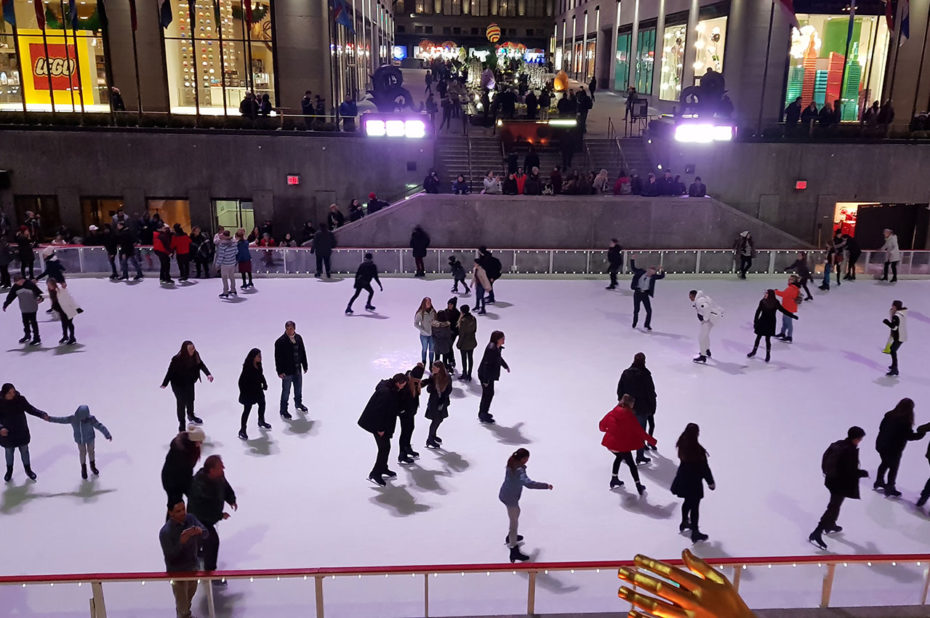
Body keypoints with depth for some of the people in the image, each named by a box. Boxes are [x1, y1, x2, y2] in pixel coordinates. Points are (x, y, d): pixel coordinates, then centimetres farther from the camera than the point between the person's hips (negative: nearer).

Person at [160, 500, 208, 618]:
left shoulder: (190, 518, -10)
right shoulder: (165, 532, -26)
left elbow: (206, 534, -13)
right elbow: (169, 556, -26)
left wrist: (200, 531, -36)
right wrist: (181, 541, -40)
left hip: (193, 568, 6)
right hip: (178, 572, -6)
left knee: (190, 596, 29)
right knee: (182, 606, 4)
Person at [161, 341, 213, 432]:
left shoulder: (195, 355, -18)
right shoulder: (177, 359, -31)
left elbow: (201, 365, -8)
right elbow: (170, 371, -24)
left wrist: (208, 374, -21)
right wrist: (165, 384, -22)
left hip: (190, 382, 5)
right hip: (178, 384, -5)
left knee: (190, 400, 23)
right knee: (181, 402, 2)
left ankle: (191, 416, 52)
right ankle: (181, 424, 23)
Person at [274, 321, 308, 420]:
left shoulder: (298, 338, -1)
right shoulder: (280, 341, -18)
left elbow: (303, 352, 8)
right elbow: (278, 358, -16)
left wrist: (305, 366, 11)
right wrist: (280, 371, -17)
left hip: (298, 370, 6)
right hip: (287, 372, -5)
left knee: (298, 389, 23)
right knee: (286, 392, 7)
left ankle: (298, 403, 47)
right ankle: (283, 411, 22)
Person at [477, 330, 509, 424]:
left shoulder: (497, 347, 3)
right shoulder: (491, 349, -28)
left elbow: (499, 358, 24)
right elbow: (487, 364, -27)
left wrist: (506, 366, 41)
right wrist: (486, 380, -24)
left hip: (490, 375, 10)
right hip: (485, 375, -10)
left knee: (487, 393, 20)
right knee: (489, 394, -1)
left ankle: (482, 413, 35)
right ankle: (483, 416, 10)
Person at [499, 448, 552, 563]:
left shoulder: (512, 463, -2)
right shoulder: (519, 470, -31)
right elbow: (528, 483, -45)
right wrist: (546, 485, -41)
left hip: (504, 494, 10)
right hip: (510, 498, -10)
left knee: (516, 512, 32)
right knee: (514, 523, 0)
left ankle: (511, 536, 52)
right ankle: (514, 551, 6)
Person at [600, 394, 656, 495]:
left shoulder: (612, 412, 2)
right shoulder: (629, 416, -12)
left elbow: (602, 424, 10)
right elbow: (640, 431, -10)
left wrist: (606, 430, 33)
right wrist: (651, 440, 1)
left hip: (610, 443, 5)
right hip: (623, 445, -5)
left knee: (619, 457, 34)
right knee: (631, 464, 13)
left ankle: (614, 479, 40)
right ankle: (639, 486, 16)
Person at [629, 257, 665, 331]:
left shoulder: (653, 276, -3)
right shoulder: (640, 272, -4)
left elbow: (662, 276, -7)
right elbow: (633, 268, 8)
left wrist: (660, 271, -24)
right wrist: (632, 260, 1)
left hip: (645, 295, 1)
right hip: (637, 293, -1)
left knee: (649, 310, -4)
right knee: (636, 309, 9)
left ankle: (647, 325, 13)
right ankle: (634, 322, 33)